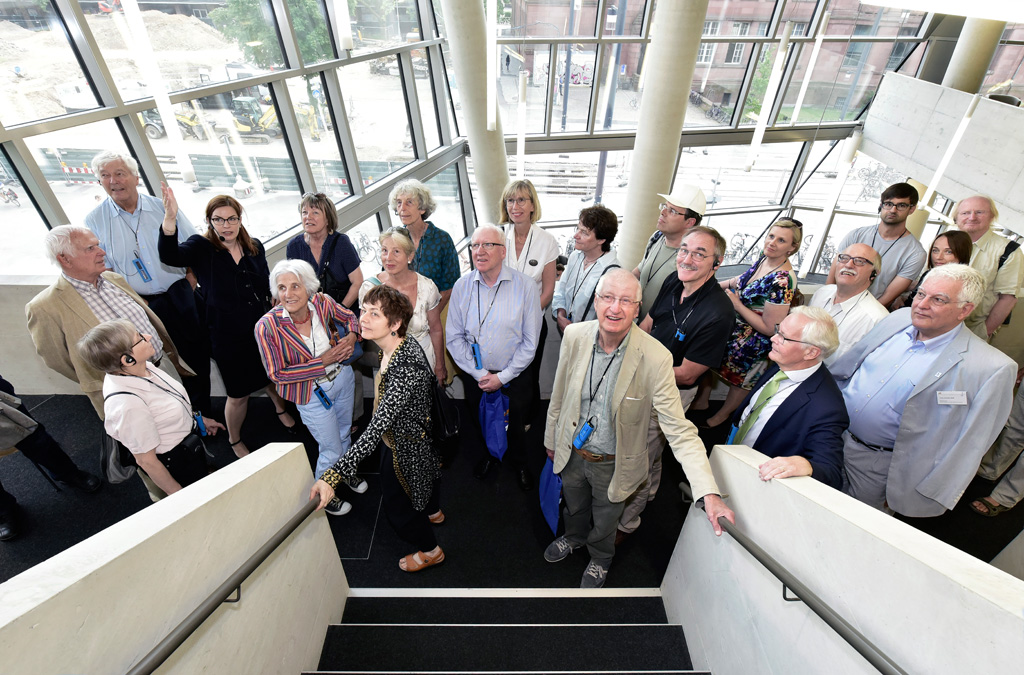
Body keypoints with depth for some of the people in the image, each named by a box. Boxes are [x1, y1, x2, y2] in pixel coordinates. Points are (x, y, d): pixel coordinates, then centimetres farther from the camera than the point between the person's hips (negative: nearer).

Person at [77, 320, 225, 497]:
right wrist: (177, 493, -13)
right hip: (176, 461, -8)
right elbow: (146, 461, -25)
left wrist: (198, 418, 16)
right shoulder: (127, 404, -38)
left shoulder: (141, 366, -14)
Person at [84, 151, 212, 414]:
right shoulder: (95, 220, -1)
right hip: (143, 304, 0)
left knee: (197, 352, 5)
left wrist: (190, 284, -6)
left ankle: (202, 408, 25)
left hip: (181, 296, 0)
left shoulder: (161, 207, 0)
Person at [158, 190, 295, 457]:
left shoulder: (255, 247, 1)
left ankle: (281, 409, 54)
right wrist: (169, 218, -47)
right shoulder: (201, 248, -10)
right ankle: (235, 441, 36)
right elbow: (169, 256, -31)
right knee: (239, 394, 9)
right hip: (227, 336, -3)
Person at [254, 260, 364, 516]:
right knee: (331, 449, 9)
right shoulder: (267, 326, -26)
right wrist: (323, 362, -27)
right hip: (312, 393, -4)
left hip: (343, 377, 4)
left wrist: (352, 336, -21)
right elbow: (277, 374, -20)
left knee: (344, 432, 27)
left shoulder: (323, 302, -18)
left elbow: (349, 317, 2)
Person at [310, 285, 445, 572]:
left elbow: (375, 429, -43)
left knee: (398, 508, 16)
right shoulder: (401, 345, -13)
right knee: (422, 476, 35)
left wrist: (333, 476, -44)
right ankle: (433, 513, 67)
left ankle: (431, 551, 44)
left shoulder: (407, 368, -41)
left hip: (404, 446, -8)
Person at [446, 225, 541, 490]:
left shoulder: (525, 286, -16)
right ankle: (490, 455, 54)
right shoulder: (462, 286, -9)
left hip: (513, 376, -2)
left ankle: (518, 462, 48)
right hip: (475, 375, 2)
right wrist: (479, 374, -11)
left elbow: (530, 341, -12)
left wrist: (503, 377, -13)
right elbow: (454, 337, -5)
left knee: (516, 424, 17)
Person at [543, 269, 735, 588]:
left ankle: (600, 558, 62)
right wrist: (551, 438, 9)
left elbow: (679, 429, -25)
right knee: (574, 508, 32)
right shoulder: (574, 335, -18)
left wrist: (709, 493, -32)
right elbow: (559, 395, -3)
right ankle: (573, 538, 67)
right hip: (571, 453, 3)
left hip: (613, 465, -2)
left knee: (605, 521, 27)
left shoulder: (656, 358, -28)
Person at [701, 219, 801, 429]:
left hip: (753, 342, -8)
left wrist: (737, 304, -26)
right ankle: (702, 403, 47)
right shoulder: (764, 259, -8)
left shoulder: (783, 280, -32)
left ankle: (723, 415, 45)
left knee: (740, 379, 18)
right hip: (733, 326, 8)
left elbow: (770, 328, -28)